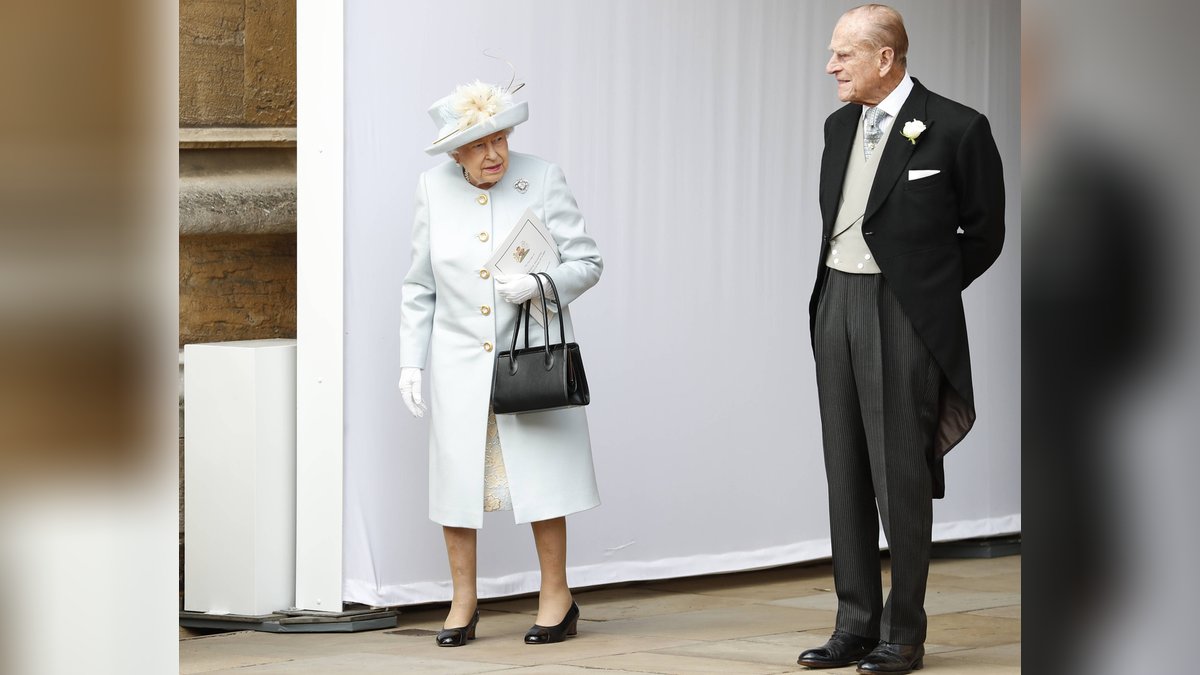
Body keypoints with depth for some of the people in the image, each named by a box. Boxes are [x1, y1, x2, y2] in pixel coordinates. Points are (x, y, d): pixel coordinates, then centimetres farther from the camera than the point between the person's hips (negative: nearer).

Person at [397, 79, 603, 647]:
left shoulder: (542, 180, -4)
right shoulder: (434, 189, 3)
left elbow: (586, 263, -2)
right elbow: (419, 285, 9)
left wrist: (540, 285, -21)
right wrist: (411, 361, 4)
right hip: (460, 361, 2)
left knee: (539, 472, -2)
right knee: (457, 472, 2)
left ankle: (556, 596, 11)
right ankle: (463, 601, 14)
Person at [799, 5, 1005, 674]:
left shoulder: (955, 128, -9)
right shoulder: (840, 126, 11)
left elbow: (984, 234, 0)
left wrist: (925, 292, 3)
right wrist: (832, 293, 11)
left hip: (902, 313, -6)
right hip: (836, 305, 6)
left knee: (901, 477, -3)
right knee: (846, 474, 9)